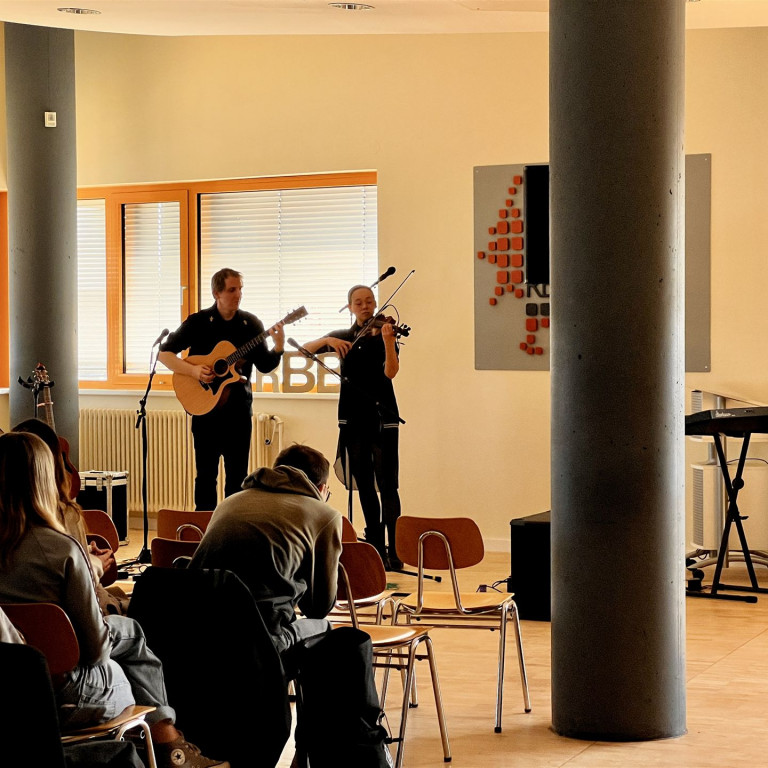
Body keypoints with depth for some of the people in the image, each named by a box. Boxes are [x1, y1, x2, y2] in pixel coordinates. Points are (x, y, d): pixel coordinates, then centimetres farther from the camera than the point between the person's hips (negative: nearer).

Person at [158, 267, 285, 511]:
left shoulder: (251, 324, 4)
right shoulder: (198, 322, -4)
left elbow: (264, 365, 6)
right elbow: (164, 353, -3)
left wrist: (278, 348, -14)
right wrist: (193, 370, -17)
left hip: (238, 406, 3)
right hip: (205, 405, -2)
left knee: (238, 474, 6)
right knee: (206, 473, 2)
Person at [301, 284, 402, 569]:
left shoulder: (385, 335, -1)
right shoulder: (343, 337, 10)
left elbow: (390, 371, -18)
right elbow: (306, 349, 1)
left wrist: (387, 339, -33)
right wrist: (328, 341, -18)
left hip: (382, 418, -4)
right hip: (353, 419, 4)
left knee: (387, 486, -9)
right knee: (365, 486, 8)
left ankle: (394, 551, -9)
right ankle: (376, 548, 15)